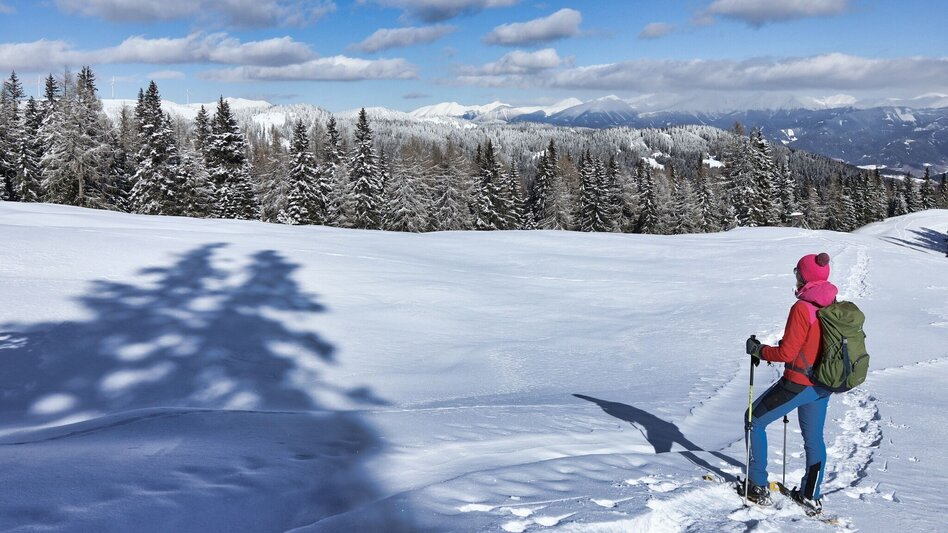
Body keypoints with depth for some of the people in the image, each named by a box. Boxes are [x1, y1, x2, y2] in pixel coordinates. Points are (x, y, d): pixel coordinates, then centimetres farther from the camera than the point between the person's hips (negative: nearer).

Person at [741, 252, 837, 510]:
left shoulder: (802, 308, -22)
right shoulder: (833, 306, 2)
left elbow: (787, 352, -21)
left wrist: (759, 350, -6)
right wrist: (773, 351, 15)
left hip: (798, 384, -7)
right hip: (824, 385, 8)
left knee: (754, 421, 10)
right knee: (814, 439, 20)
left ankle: (758, 487, 14)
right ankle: (811, 496, 32)